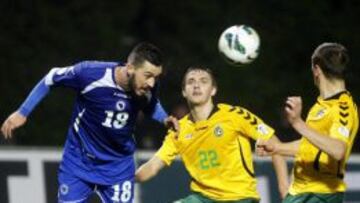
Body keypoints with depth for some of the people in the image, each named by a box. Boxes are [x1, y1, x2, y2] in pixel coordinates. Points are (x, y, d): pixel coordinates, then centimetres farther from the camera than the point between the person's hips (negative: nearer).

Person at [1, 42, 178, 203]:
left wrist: (164, 118, -13)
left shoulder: (147, 88, -19)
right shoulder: (91, 73, -28)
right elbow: (51, 78, -9)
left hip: (118, 168, 2)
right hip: (78, 162, -2)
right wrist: (22, 112, -3)